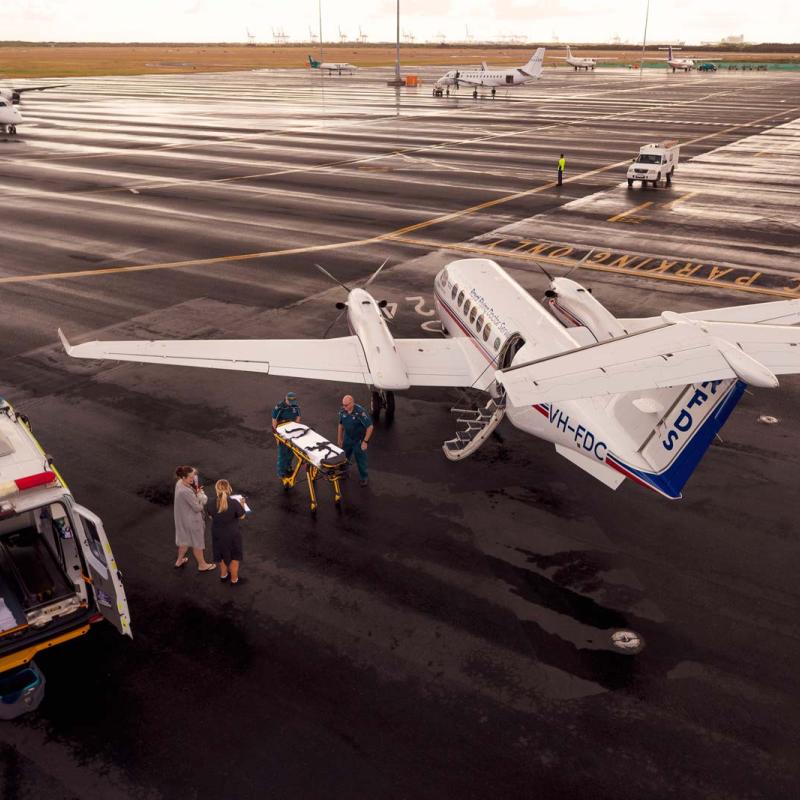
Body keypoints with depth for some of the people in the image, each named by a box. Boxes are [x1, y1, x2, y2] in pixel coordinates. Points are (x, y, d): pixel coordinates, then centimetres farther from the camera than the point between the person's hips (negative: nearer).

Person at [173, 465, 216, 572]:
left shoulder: (179, 483, -8)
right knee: (197, 543, 15)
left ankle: (179, 560, 50)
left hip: (183, 517, 9)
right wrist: (200, 494, -11)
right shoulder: (186, 492, -36)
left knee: (185, 539, 30)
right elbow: (198, 508, -27)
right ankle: (202, 565, 36)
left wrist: (197, 492, -13)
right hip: (192, 520, -9)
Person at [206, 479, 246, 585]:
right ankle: (234, 579, 37)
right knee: (234, 556, 21)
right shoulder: (234, 503, -32)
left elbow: (211, 516, -4)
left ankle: (223, 574, 50)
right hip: (232, 534, -3)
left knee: (222, 554, 29)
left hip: (217, 534, 3)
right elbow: (241, 516, -15)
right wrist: (241, 504, 2)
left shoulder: (210, 502, -22)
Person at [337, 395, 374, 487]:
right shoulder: (343, 411, -11)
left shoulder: (360, 412, -29)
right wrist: (340, 439, 12)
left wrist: (365, 441, -21)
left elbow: (370, 427, -23)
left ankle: (364, 478, 29)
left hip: (359, 440, -5)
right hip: (347, 439, 5)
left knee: (360, 459, 8)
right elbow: (341, 425, 6)